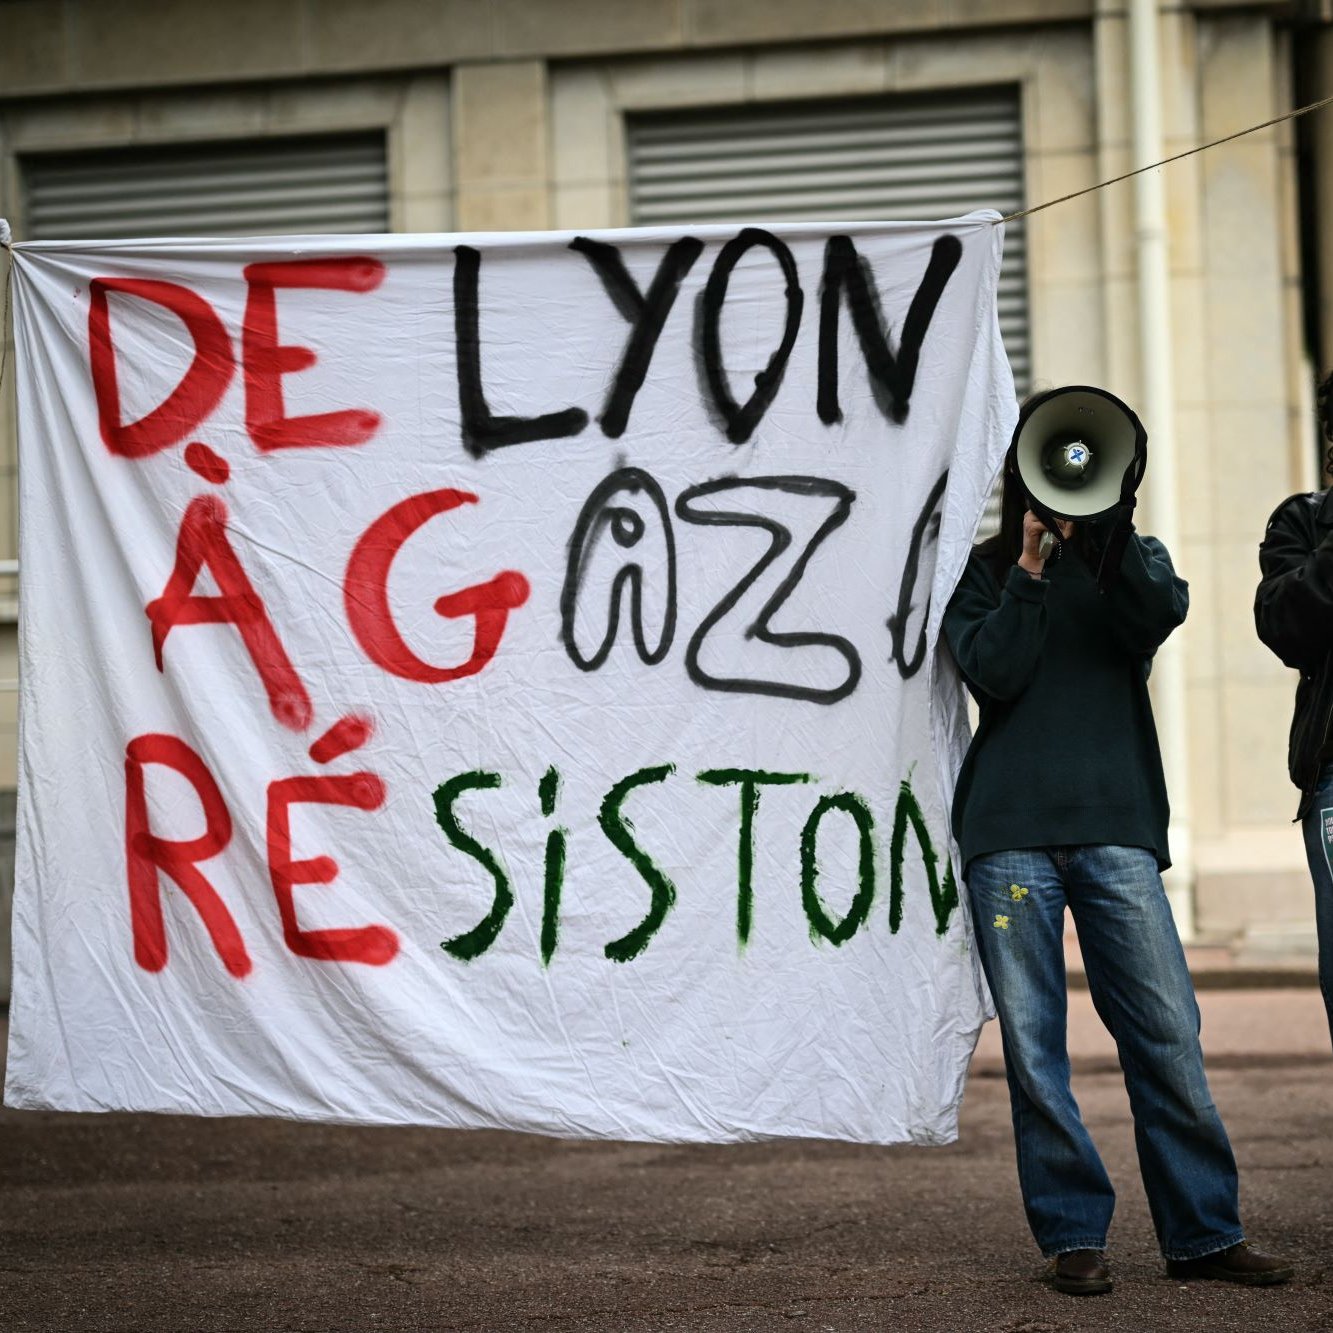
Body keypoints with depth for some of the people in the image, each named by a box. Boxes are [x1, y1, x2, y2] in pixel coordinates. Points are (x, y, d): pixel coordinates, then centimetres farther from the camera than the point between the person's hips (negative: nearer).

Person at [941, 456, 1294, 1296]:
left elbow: (1162, 612, -7)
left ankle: (1205, 1232, 3)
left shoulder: (1131, 561, 16)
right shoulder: (987, 571, 14)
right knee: (1033, 1045, -1)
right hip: (1010, 828, 0)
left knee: (1167, 1032, -4)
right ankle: (1073, 1236, 5)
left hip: (1115, 824, 1)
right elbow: (993, 673, -2)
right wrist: (1030, 566, -5)